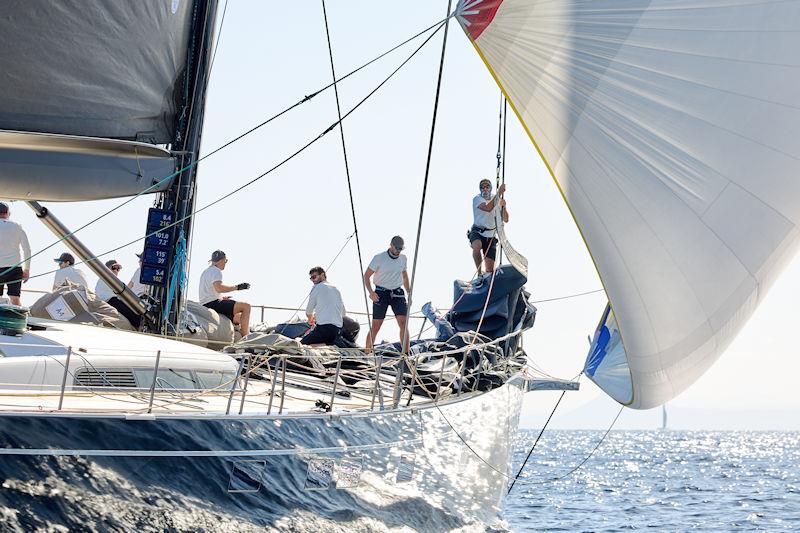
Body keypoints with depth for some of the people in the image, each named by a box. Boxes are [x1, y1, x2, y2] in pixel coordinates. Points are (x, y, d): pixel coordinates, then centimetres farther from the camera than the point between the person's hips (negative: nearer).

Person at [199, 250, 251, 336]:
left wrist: (222, 298, 33)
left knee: (238, 317, 24)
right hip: (212, 304, -11)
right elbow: (218, 287, -27)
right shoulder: (216, 271, -8)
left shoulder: (206, 272, 24)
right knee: (246, 306, -19)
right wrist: (237, 287, -22)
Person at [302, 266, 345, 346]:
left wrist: (310, 320, 36)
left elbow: (308, 311, 12)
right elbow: (343, 313, 30)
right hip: (337, 329, 7)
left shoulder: (317, 287, 3)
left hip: (323, 327, -7)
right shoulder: (336, 290, 23)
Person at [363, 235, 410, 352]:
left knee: (403, 323, -8)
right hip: (381, 293, -4)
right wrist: (371, 293, -20)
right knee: (375, 327, -4)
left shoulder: (403, 258, 6)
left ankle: (406, 354, -3)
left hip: (397, 293, 4)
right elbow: (366, 276, -7)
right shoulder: (379, 258, -9)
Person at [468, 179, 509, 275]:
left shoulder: (497, 201, 9)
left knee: (490, 269, -5)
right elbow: (488, 208, -27)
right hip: (477, 232, -4)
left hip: (490, 236, 4)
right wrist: (499, 193, -30)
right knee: (477, 246, -40)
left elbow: (505, 220, 4)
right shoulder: (477, 199, -6)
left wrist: (503, 207, -15)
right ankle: (479, 273, -27)